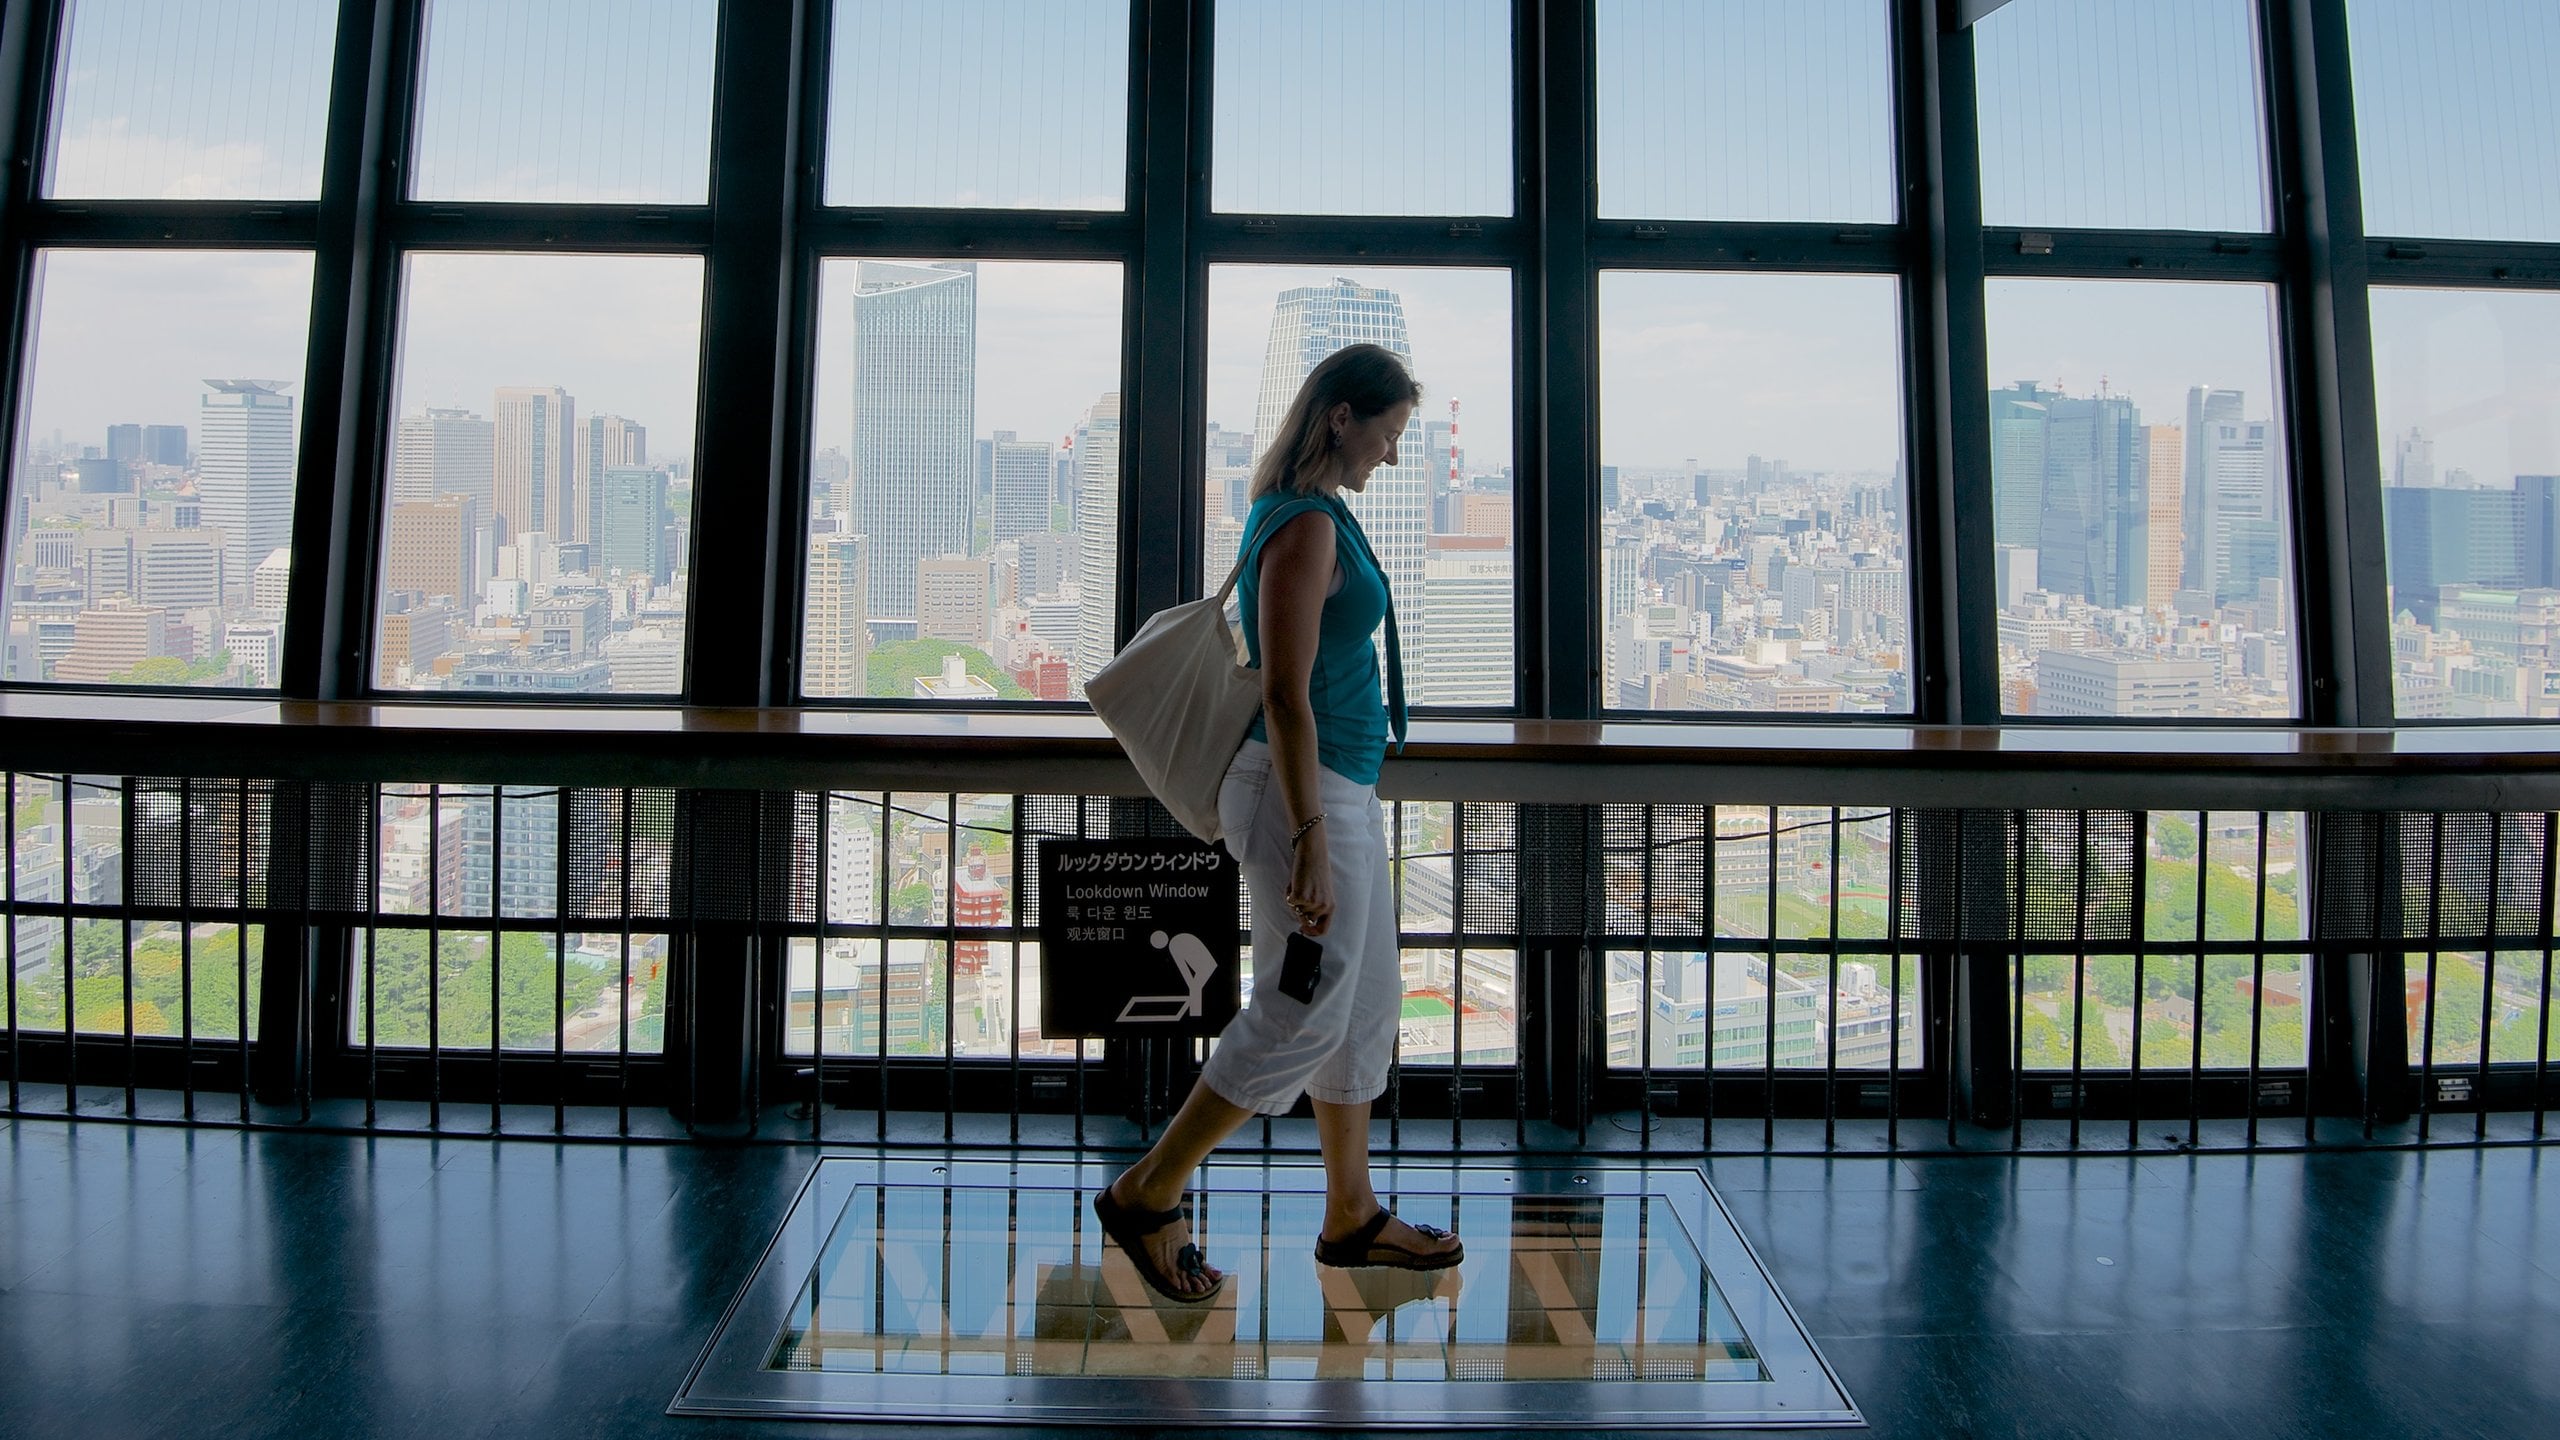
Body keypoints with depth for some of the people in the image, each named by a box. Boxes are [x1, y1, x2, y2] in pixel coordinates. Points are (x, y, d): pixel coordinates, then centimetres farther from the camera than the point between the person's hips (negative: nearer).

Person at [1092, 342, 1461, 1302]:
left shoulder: (1313, 516, 14)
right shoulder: (1306, 528, -17)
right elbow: (1285, 697, -22)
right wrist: (1310, 842, -24)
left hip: (1340, 789, 10)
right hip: (1308, 792, -10)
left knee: (1367, 1004, 15)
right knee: (1302, 1015, -4)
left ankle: (1351, 1216, 26)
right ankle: (1145, 1196, 8)